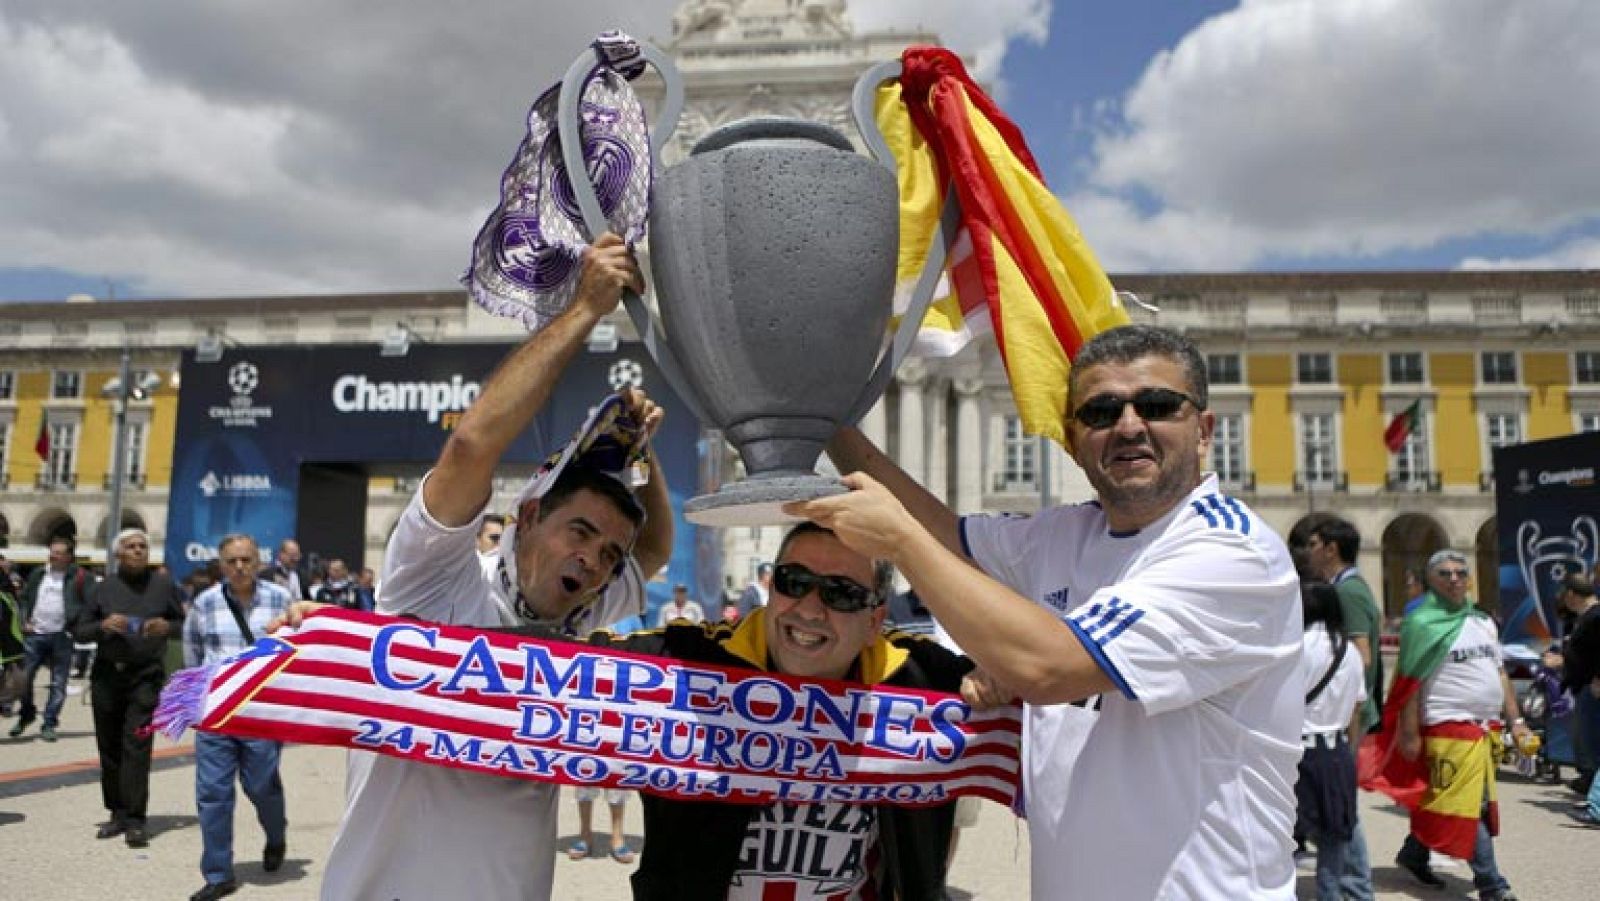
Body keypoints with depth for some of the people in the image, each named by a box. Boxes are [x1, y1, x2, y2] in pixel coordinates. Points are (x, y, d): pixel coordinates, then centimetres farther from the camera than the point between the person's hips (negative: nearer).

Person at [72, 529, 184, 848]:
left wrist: (167, 627, -10)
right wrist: (103, 626, -12)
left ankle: (135, 821, -8)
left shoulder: (163, 584, 4)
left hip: (145, 676, -3)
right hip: (106, 675, 3)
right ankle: (117, 813, 18)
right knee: (109, 747, 6)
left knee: (136, 746, -9)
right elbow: (79, 630, 9)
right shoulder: (103, 588, 7)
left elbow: (185, 623, 11)